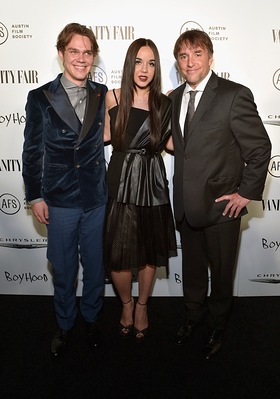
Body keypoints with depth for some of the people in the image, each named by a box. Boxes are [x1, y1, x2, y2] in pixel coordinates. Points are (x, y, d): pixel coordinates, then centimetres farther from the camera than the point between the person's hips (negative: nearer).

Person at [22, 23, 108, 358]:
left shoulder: (103, 95, 2)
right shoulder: (40, 98, -4)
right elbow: (32, 152, -1)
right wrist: (35, 196, -1)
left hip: (97, 198, 2)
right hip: (60, 200, -1)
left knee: (95, 266, 15)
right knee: (63, 270, 14)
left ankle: (91, 319, 40)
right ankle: (65, 325, 37)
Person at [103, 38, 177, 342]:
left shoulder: (163, 103, 1)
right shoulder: (112, 98, -1)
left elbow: (166, 142, 9)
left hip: (152, 183, 1)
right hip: (120, 182, -1)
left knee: (150, 252, 11)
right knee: (118, 255, 0)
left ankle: (142, 305, 36)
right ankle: (126, 303, 31)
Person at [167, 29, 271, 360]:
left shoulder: (234, 95, -13)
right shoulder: (175, 97, 7)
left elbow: (260, 147, -11)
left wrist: (247, 193, -12)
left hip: (221, 204, -5)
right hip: (186, 204, 5)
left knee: (221, 272, 14)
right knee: (192, 268, 21)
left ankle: (217, 326, 39)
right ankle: (194, 316, 46)